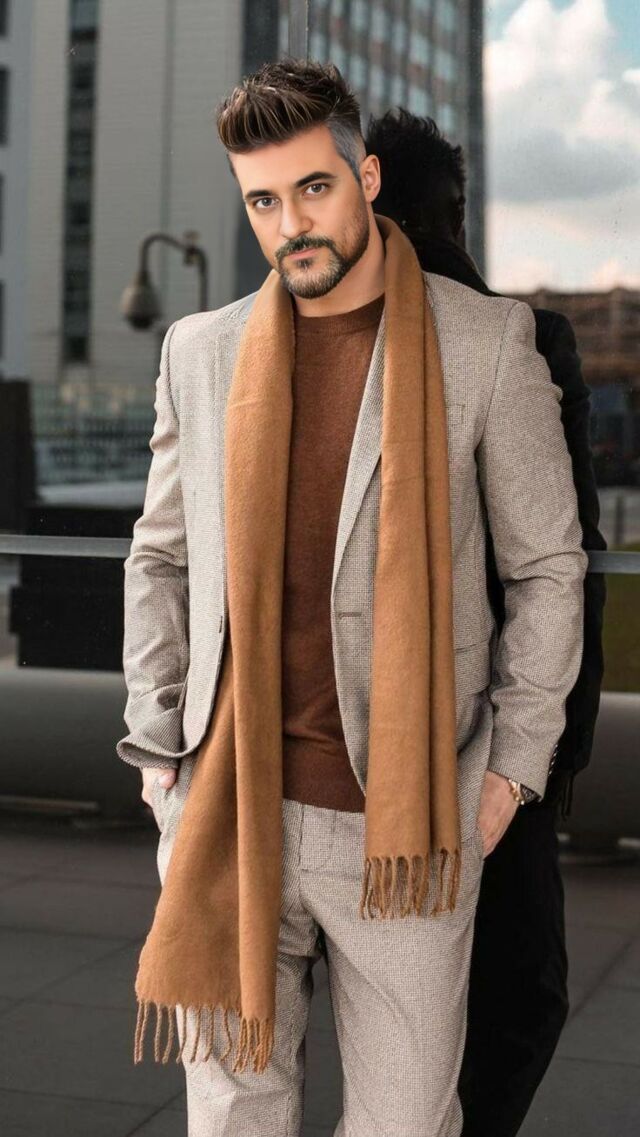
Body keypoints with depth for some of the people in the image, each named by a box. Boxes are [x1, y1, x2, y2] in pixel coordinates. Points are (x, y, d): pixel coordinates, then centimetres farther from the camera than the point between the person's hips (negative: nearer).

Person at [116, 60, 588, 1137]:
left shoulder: (485, 341, -2)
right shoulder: (201, 350, 7)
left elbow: (547, 566, 2)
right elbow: (159, 558, 14)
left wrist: (515, 762, -1)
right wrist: (157, 746, 8)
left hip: (403, 818, -2)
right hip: (228, 807, 3)